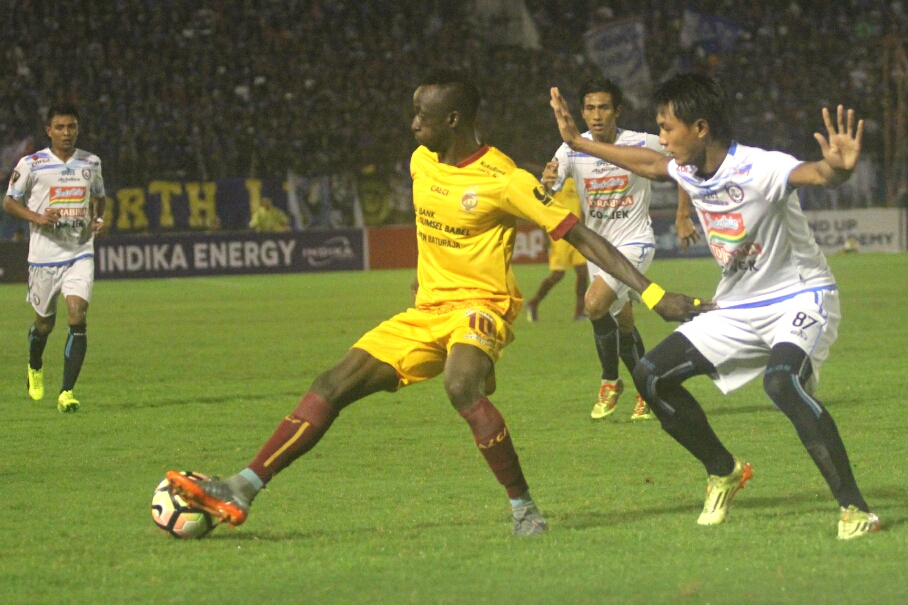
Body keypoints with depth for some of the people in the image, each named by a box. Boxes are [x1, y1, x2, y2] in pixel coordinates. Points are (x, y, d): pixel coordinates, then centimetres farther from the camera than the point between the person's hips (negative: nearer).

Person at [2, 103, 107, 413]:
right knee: (45, 322, 12)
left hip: (80, 253, 1)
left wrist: (99, 218, 2)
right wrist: (38, 217, -15)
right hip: (44, 255, -1)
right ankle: (35, 367, 46)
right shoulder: (31, 164, -3)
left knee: (77, 316, -17)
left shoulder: (91, 163, 6)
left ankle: (67, 392, -16)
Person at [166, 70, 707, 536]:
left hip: (479, 306, -7)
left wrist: (655, 294, -18)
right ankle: (240, 492, -3)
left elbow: (581, 237, -14)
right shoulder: (421, 162, 6)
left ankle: (525, 508, -25)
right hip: (425, 310, 7)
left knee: (463, 386, -38)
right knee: (333, 387, -3)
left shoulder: (505, 180, -15)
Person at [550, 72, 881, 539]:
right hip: (738, 309, 9)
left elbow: (813, 173, -46)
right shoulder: (687, 172, -2)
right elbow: (647, 164, 21)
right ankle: (724, 471, 22)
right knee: (651, 374, 3)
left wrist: (837, 168, -69)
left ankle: (854, 509, -31)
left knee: (782, 380, -37)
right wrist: (578, 142, 29)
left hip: (800, 298, -9)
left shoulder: (758, 170, -26)